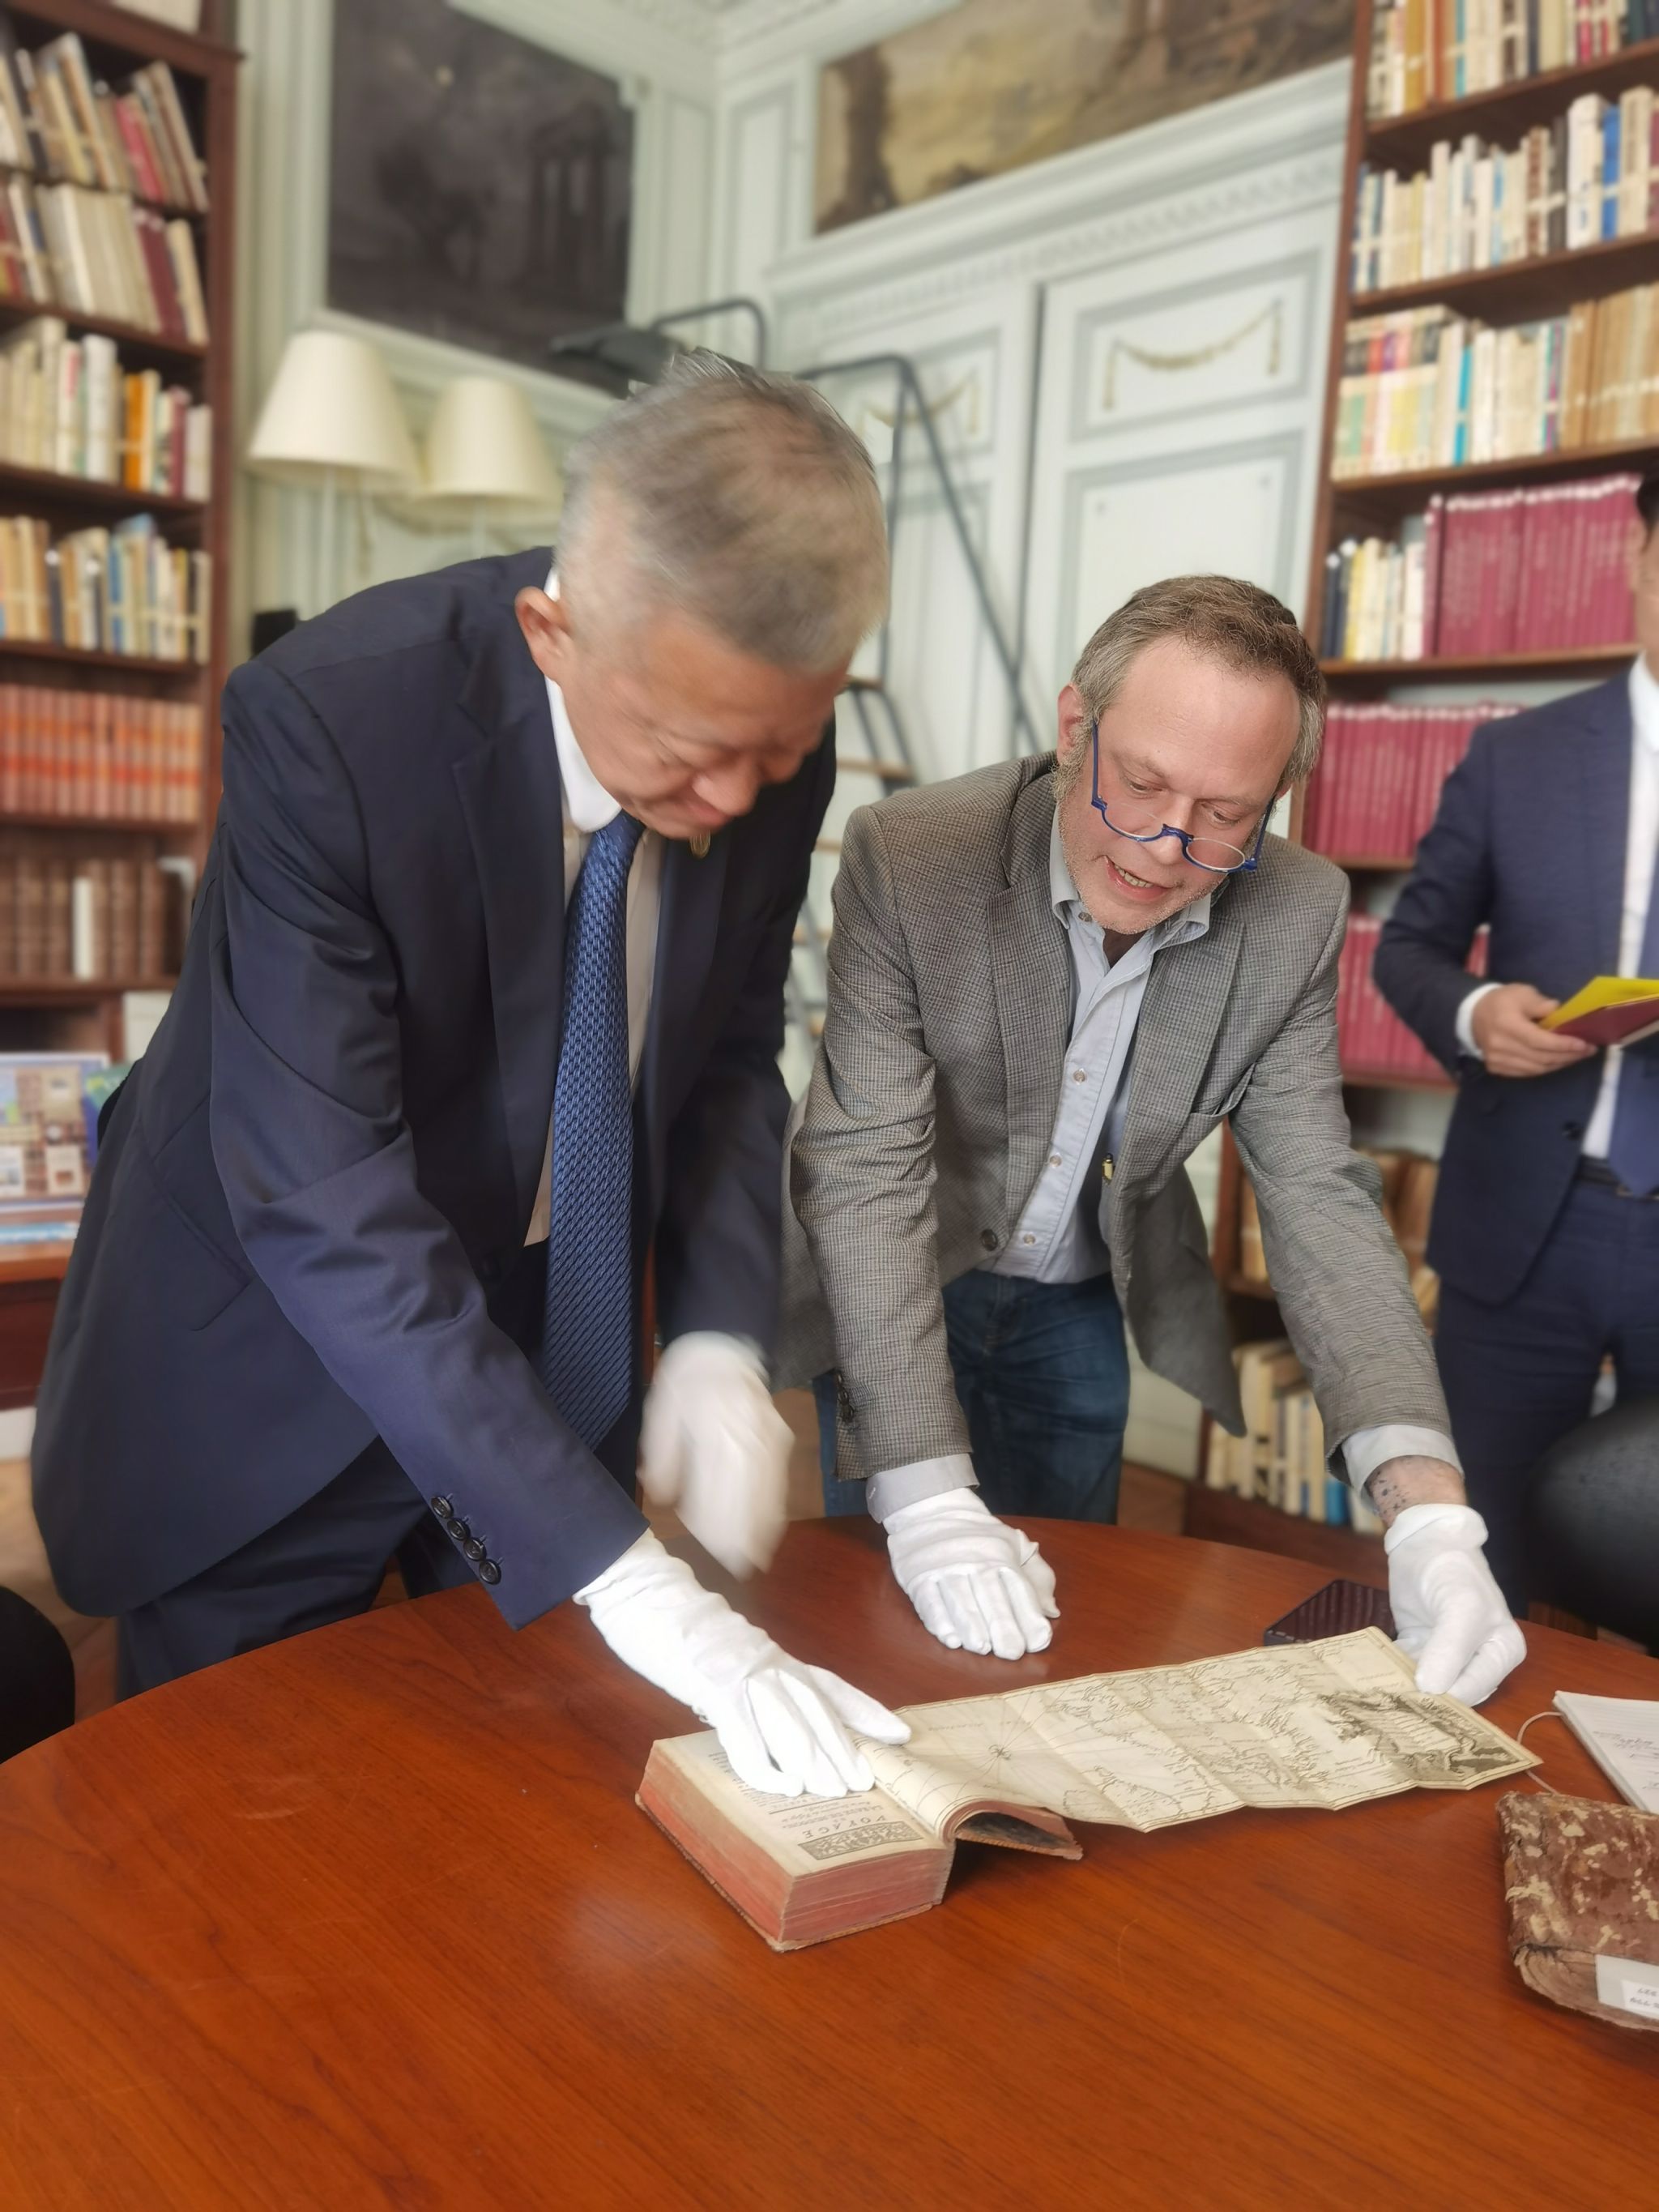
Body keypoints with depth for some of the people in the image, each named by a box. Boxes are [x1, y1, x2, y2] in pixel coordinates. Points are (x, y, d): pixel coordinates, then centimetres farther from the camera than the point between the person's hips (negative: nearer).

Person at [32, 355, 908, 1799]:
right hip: (277, 1371, -4)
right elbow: (324, 1207, -33)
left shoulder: (774, 747, -12)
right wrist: (623, 1579, -36)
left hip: (558, 1345, 4)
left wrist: (721, 1339, -15)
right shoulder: (325, 718, -29)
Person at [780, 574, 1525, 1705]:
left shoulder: (1296, 916, -16)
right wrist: (926, 1500, -36)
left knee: (1066, 1625, 19)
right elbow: (868, 1169, -29)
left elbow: (1319, 1196, -17)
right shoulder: (909, 856, -27)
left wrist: (1430, 1512, -30)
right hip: (902, 1301, -2)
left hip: (1084, 1310, 3)